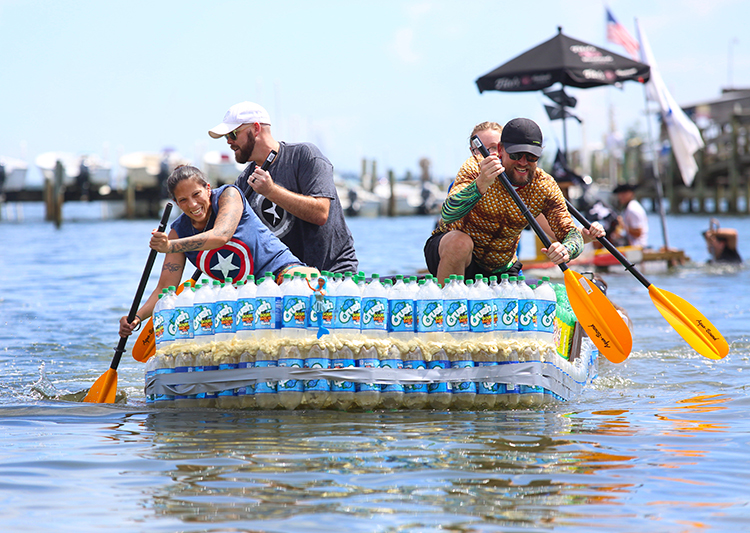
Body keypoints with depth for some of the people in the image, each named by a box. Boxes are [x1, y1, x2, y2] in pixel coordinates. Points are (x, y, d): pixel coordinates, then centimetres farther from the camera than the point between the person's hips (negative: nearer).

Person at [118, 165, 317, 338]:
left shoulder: (228, 195, -10)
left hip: (281, 270, -5)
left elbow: (220, 236, -29)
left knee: (310, 277, -40)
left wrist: (170, 246, -42)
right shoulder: (179, 232, 2)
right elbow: (165, 288, 2)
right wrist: (137, 317, -17)